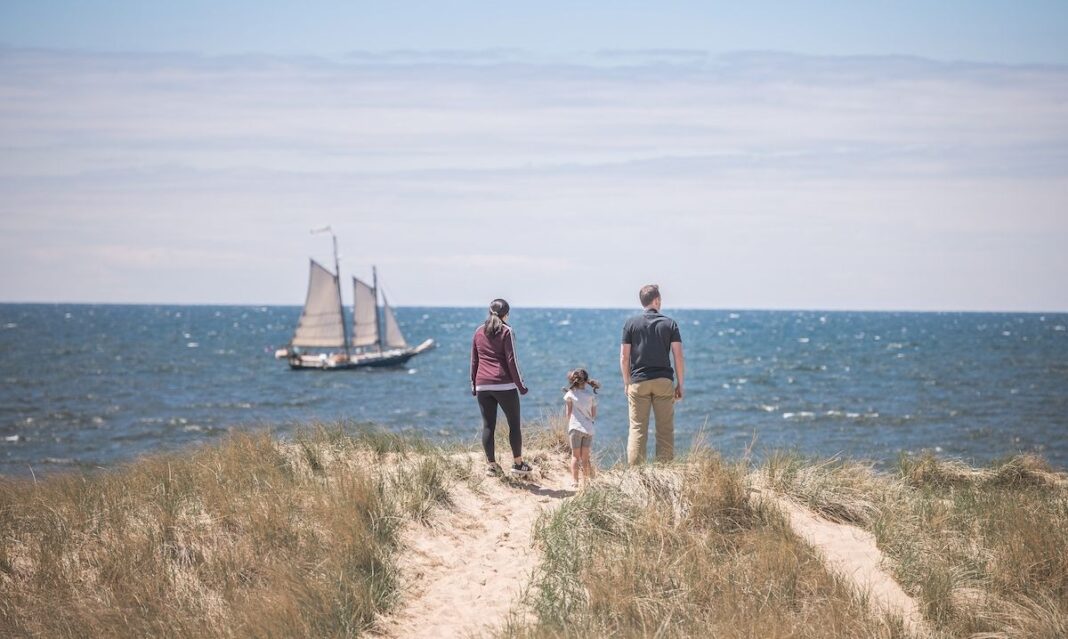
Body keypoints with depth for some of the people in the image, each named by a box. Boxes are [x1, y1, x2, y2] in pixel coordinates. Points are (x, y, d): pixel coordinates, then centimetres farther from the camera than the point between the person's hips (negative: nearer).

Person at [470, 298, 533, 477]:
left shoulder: (479, 332, 10)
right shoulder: (507, 331, -4)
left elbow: (474, 360, 13)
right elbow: (511, 360, -8)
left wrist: (473, 384, 21)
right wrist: (520, 384, -3)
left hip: (483, 385, 5)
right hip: (504, 384, -4)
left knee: (488, 425, 6)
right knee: (514, 424, 6)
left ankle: (491, 464, 7)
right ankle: (517, 463, 8)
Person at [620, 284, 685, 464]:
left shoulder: (631, 324, 2)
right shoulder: (670, 324, 2)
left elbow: (624, 357, 0)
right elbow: (678, 356, -2)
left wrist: (627, 383, 10)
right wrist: (680, 384, 5)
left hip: (638, 381, 0)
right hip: (664, 380, 0)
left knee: (637, 429, 1)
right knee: (665, 429, 4)